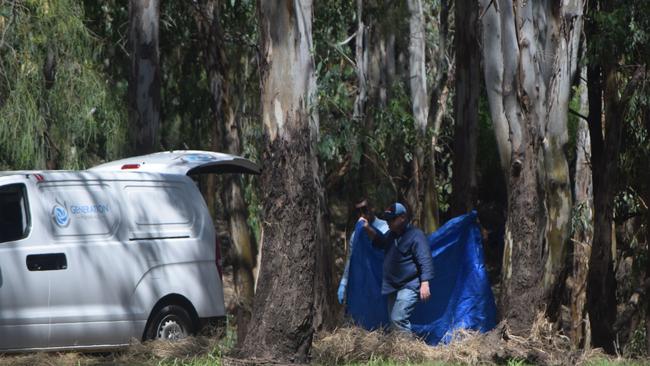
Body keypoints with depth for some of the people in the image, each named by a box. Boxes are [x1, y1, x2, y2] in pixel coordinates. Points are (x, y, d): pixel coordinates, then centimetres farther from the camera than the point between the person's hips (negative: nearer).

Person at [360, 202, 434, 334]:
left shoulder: (415, 235, -16)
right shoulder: (391, 234, 13)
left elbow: (425, 261, -21)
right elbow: (381, 241, 35)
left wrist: (425, 284, -28)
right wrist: (368, 228, 17)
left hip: (408, 287, -10)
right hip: (393, 286, 10)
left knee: (398, 319, -21)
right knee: (394, 320, 11)